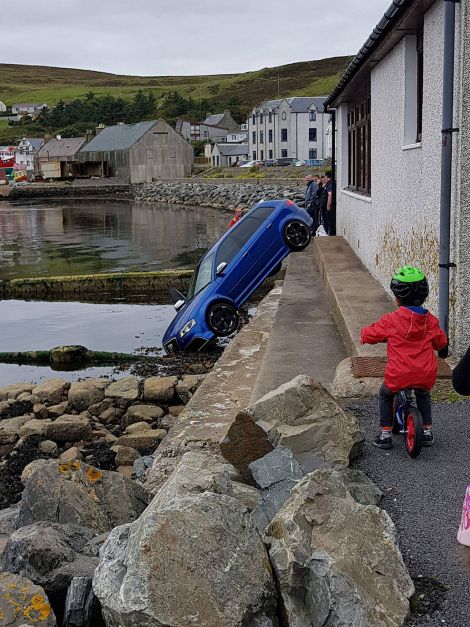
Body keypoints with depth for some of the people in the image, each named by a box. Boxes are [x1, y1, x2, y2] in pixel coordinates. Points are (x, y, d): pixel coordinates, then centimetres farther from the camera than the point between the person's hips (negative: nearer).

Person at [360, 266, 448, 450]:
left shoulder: (390, 320, -8)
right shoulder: (431, 320, 3)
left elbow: (369, 335, 4)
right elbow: (441, 342, 18)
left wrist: (364, 333, 28)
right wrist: (443, 351, 41)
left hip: (398, 376, -3)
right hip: (426, 375, 4)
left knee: (385, 396, 24)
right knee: (423, 396, 34)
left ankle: (385, 435, 21)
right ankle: (427, 432, 34)